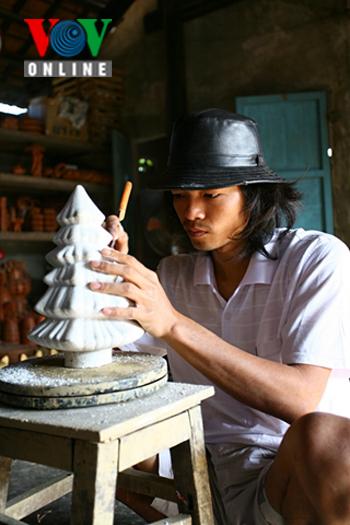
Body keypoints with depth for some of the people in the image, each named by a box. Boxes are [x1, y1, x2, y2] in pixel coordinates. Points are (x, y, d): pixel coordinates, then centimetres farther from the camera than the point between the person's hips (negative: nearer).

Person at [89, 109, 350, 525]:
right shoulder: (172, 274, 7)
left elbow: (300, 399, -22)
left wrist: (172, 324, -31)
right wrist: (116, 266, -14)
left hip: (307, 474, -4)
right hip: (203, 468, 5)